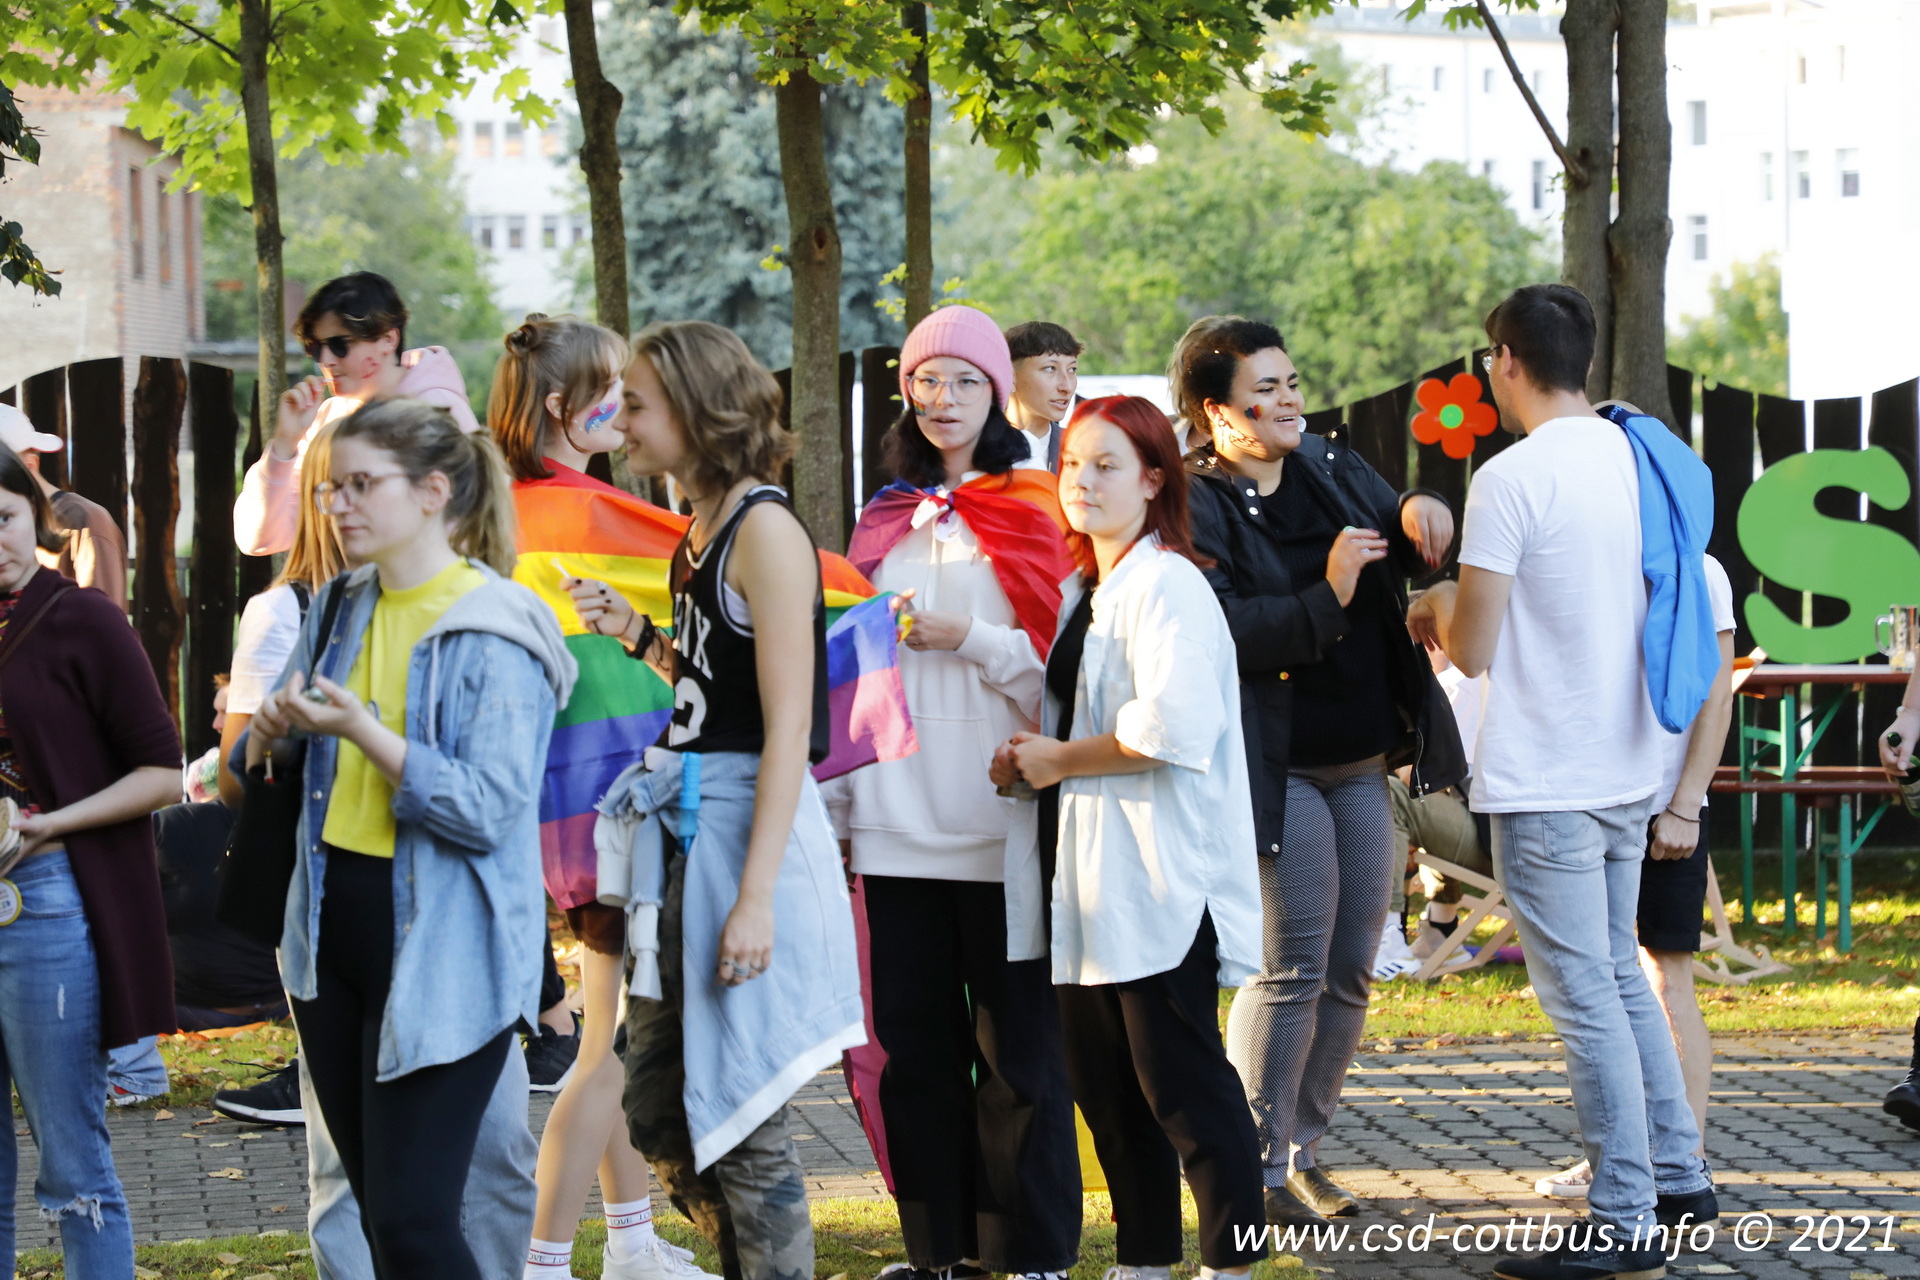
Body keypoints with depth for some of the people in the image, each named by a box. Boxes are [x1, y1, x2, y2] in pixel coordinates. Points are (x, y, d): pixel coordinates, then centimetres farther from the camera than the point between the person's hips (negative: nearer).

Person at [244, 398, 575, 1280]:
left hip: (440, 952, -7)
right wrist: (273, 730, -5)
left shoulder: (495, 635, -12)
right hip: (334, 933, 8)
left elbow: (489, 810, -21)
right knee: (378, 1206, 12)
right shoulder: (341, 609, 10)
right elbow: (259, 762, 19)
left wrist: (362, 730, -25)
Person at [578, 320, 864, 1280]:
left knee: (740, 1121, -3)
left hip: (751, 828, -9)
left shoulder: (764, 530, -13)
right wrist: (636, 635, 8)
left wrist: (755, 895, -22)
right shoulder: (700, 531, 13)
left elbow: (788, 728, -18)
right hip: (683, 832, 9)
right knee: (656, 1109, 13)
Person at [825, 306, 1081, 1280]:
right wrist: (835, 804, 14)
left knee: (1016, 1045, -3)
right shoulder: (885, 522, 16)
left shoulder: (1031, 514, 2)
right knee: (913, 1043, 6)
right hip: (898, 824, 5)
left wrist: (966, 639, -16)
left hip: (999, 823, -5)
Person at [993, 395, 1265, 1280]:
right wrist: (1028, 758, 6)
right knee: (1102, 1079, 11)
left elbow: (1174, 726, -23)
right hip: (1090, 876, 9)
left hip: (1159, 878, -9)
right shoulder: (1080, 592, 18)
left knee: (1182, 1081, -8)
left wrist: (1060, 762, -12)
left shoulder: (1166, 585, -10)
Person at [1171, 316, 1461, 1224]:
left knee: (1351, 972, 10)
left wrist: (1416, 518, -4)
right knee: (1293, 969, -9)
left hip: (1361, 762, 7)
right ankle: (1257, 1171, -2)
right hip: (1277, 766, -7)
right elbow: (1218, 631, -22)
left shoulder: (1330, 468, 11)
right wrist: (1325, 597, -29)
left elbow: (1405, 564, 19)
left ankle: (1302, 1148, 21)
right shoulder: (1193, 504, -10)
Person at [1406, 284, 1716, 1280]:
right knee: (1621, 980, 20)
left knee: (1585, 1001, -3)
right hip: (1626, 769, 8)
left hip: (1545, 786, -8)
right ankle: (1677, 1177, 26)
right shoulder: (1640, 461, 7)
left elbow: (1472, 650, -15)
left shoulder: (1511, 479, -16)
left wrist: (1440, 606, 6)